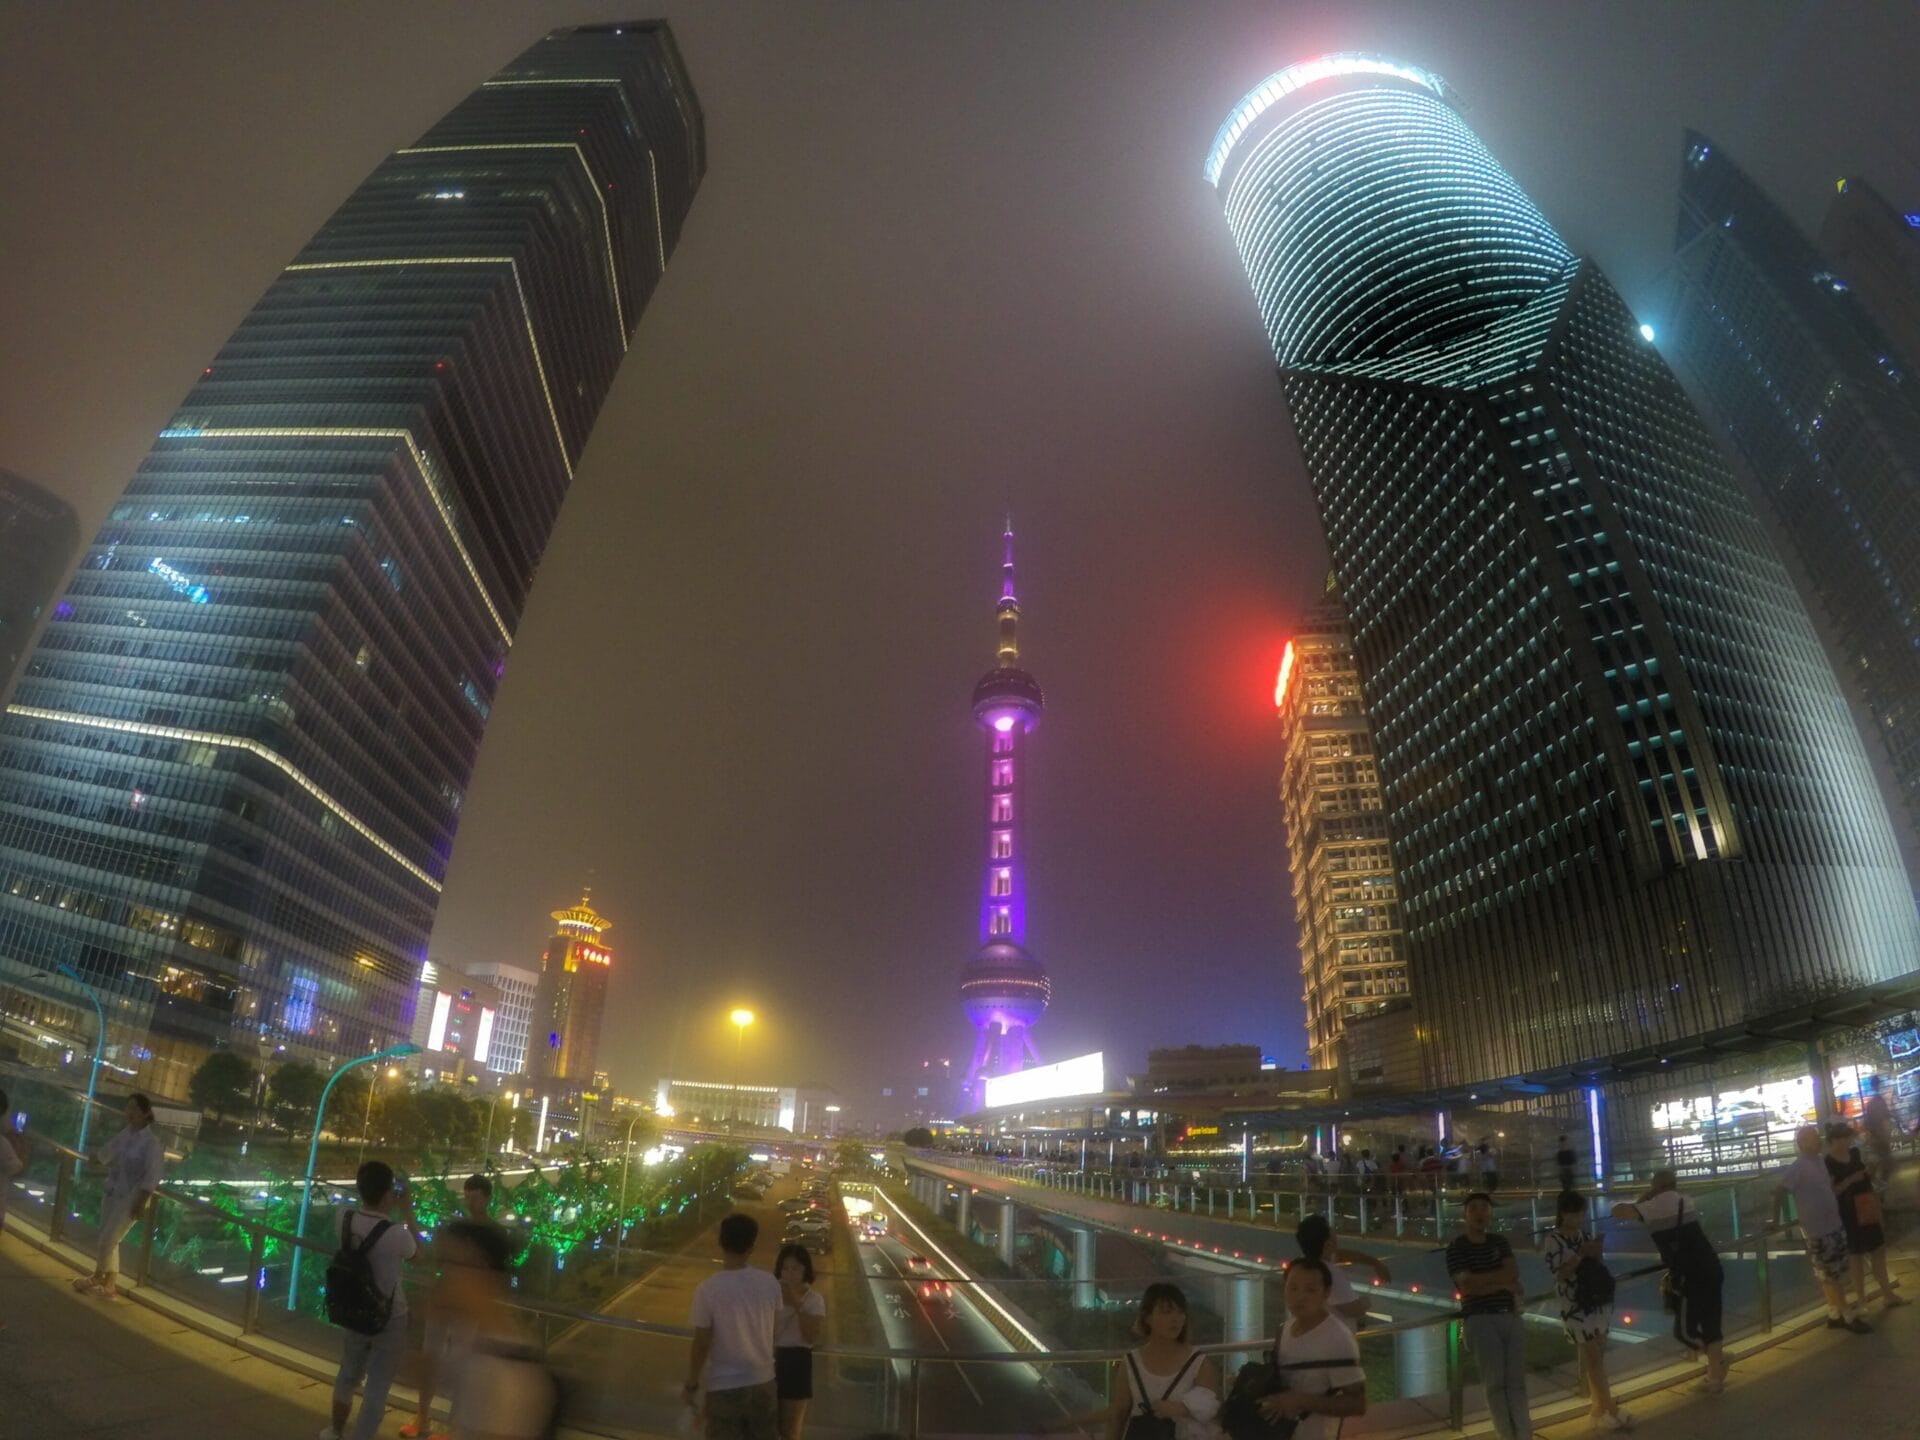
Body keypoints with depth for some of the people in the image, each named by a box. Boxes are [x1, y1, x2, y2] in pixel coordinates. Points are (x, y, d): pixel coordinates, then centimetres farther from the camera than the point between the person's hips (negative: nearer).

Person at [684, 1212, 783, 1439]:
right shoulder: (770, 1283, -9)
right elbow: (775, 1327, 4)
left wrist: (691, 1384, 2)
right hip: (763, 1383, 3)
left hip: (724, 1387, -3)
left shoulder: (708, 1289, -19)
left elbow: (701, 1345, -12)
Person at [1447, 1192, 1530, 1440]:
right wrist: (1502, 1284, -5)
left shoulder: (1499, 1242, 12)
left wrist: (1482, 1283, -12)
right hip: (1480, 1320, -4)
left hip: (1510, 1316, 5)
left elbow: (1513, 1272, -2)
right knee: (1496, 1382, -6)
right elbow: (1467, 1286, -12)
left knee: (1516, 1381, 2)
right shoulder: (1456, 1247, -3)